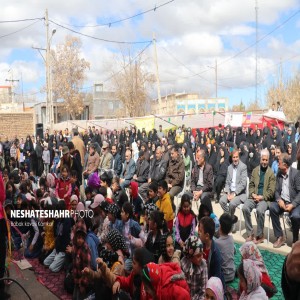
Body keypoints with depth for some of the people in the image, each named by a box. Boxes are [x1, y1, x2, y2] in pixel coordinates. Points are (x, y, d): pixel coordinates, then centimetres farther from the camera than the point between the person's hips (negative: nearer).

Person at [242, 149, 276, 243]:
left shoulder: (271, 173, 1)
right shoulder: (255, 170, 14)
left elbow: (271, 190, -3)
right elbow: (251, 185, 13)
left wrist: (261, 197, -16)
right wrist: (253, 194, -6)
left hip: (264, 199, -4)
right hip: (254, 197, 4)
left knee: (260, 210, -33)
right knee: (245, 208, -24)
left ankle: (259, 235, -13)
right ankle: (250, 233, -10)